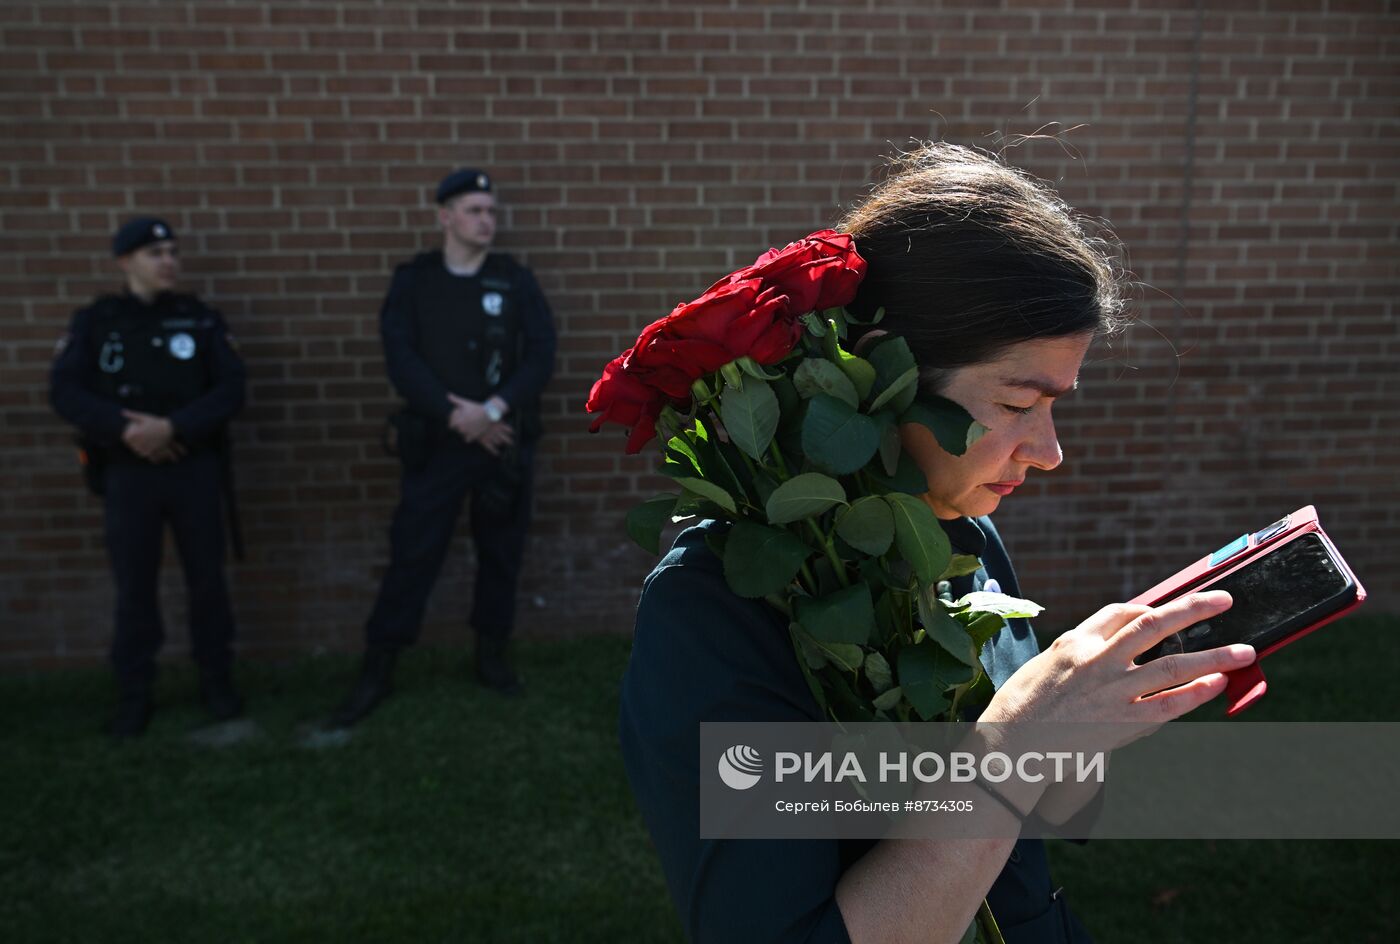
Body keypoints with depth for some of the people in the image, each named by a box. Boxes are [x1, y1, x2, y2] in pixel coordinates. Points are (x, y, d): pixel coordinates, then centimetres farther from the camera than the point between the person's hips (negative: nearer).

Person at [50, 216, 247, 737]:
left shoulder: (200, 318, 2)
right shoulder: (94, 321, 3)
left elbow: (231, 389, -6)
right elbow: (64, 391, -5)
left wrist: (173, 426, -20)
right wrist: (125, 429, -20)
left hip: (195, 469, 0)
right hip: (127, 473, 0)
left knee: (207, 579, 7)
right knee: (134, 587, 5)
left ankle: (216, 681, 22)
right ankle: (133, 695, 18)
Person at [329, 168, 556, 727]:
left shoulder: (516, 280, 5)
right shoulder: (413, 280, 3)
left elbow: (541, 355, -4)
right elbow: (400, 359, -7)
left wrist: (492, 410, -17)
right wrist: (457, 416, -16)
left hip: (505, 441, 2)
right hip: (435, 442, -1)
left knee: (501, 553, 10)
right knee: (412, 554, 0)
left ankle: (491, 655, 26)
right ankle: (377, 669, 11)